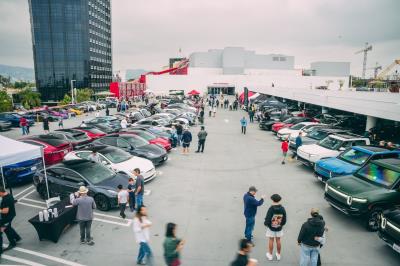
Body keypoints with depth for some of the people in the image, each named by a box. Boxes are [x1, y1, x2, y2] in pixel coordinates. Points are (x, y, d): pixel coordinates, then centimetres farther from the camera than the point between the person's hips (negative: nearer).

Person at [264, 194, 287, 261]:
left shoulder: (271, 209, -22)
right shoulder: (282, 209, -11)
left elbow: (267, 219, -19)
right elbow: (284, 220, -3)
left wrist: (265, 223, 1)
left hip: (271, 227, -3)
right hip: (279, 228, 3)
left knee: (271, 240, 10)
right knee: (278, 240, 15)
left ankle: (270, 255, 22)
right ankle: (278, 255, 28)